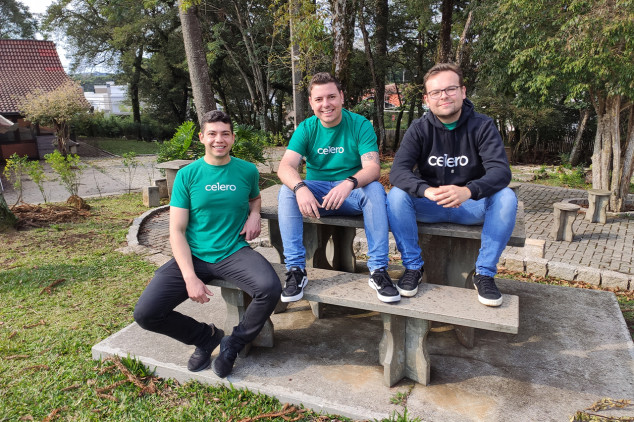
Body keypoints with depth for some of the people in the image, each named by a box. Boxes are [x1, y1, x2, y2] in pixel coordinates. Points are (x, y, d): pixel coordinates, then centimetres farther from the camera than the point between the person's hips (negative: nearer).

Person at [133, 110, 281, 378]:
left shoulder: (247, 170, 4)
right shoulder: (187, 175, 0)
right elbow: (177, 231, -3)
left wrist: (254, 214, 2)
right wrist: (190, 277, -15)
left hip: (234, 253, 0)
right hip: (193, 256, 0)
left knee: (270, 288, -29)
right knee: (145, 313, -14)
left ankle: (234, 343, 1)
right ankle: (206, 336, 14)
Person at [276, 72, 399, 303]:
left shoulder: (360, 125, -6)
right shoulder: (306, 129, -1)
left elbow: (373, 167, -19)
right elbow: (285, 167, -15)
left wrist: (349, 183, -41)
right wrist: (300, 187, -38)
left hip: (352, 194, -1)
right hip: (317, 192, 2)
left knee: (375, 189, -32)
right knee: (286, 191, -26)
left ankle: (378, 271, -28)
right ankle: (296, 270, -24)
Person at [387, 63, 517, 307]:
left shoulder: (482, 126, -6)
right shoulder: (420, 129, -5)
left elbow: (501, 171, -20)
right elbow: (398, 170, -19)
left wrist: (468, 191, -42)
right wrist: (427, 191, -40)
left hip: (472, 205, 0)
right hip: (429, 207, 0)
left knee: (506, 197, -27)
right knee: (397, 195, -26)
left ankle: (485, 272, -13)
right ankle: (412, 266, -11)